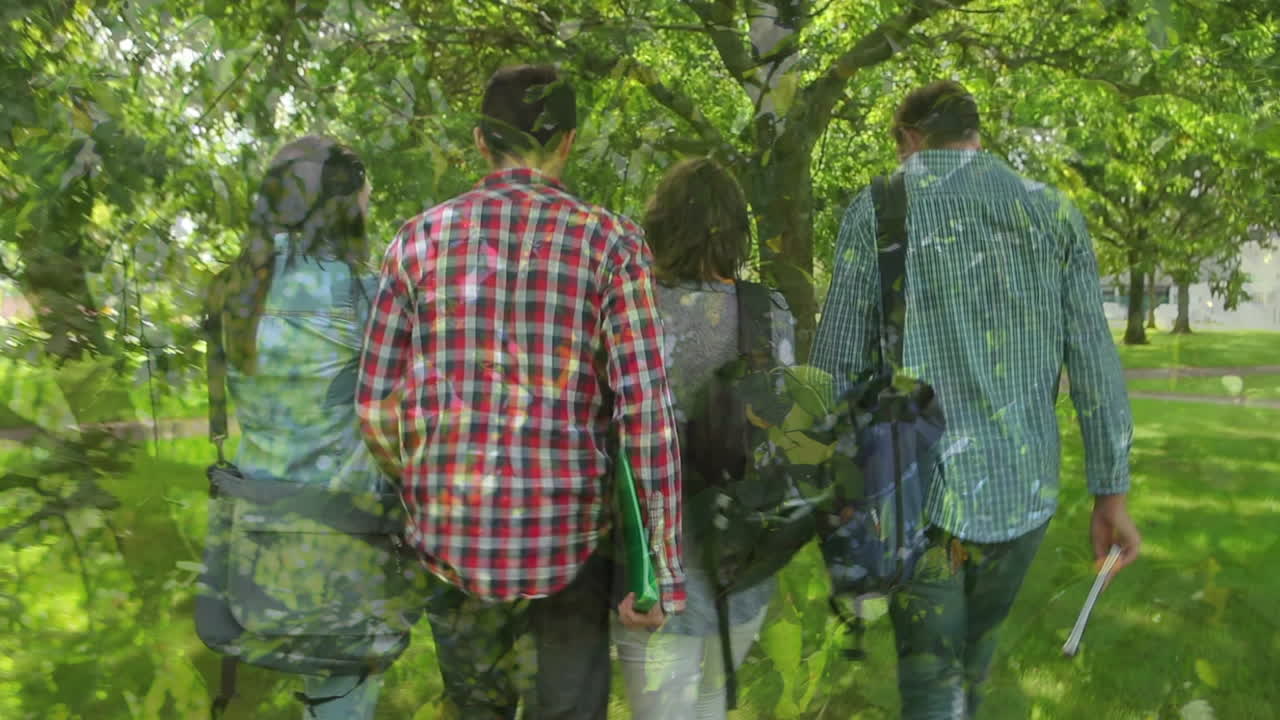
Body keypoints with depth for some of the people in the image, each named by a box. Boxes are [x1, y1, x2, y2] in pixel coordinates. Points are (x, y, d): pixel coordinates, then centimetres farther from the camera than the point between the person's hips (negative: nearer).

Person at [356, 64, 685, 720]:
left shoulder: (421, 238, 1)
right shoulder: (610, 242, -4)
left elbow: (377, 410, 3)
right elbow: (646, 412, -10)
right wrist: (663, 571, -6)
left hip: (453, 538, 2)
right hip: (566, 540, -2)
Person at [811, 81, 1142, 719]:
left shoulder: (875, 212, -3)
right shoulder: (1053, 212, 5)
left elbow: (837, 361, -5)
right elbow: (1094, 361, 2)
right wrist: (1111, 492, 7)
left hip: (918, 486, -3)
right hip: (1023, 487, 4)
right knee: (975, 638, 27)